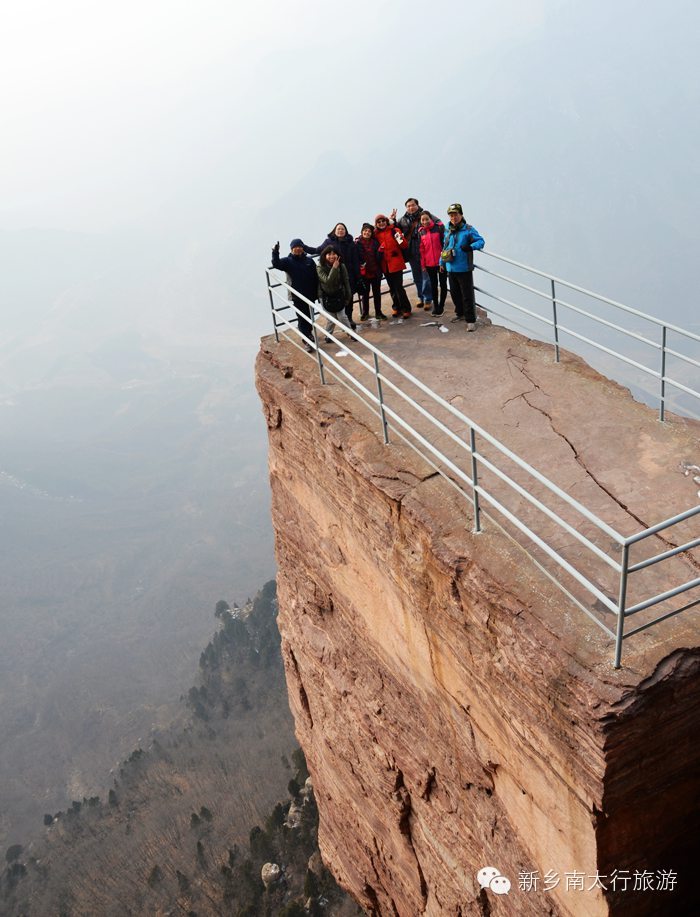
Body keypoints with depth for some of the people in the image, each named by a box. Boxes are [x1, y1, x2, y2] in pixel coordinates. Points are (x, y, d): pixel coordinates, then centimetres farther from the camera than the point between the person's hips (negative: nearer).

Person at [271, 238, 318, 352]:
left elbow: (316, 278, 4)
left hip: (310, 295, 3)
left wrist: (317, 293, 3)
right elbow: (276, 264, -22)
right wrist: (275, 252, -38)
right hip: (297, 296, -3)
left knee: (310, 316, 18)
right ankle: (307, 341, 4)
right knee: (302, 319, -1)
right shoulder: (288, 261, -4)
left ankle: (309, 332, 42)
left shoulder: (309, 260, 2)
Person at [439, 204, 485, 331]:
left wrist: (471, 246, -30)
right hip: (451, 268, 6)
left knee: (467, 295, -5)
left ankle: (471, 320, -1)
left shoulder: (468, 229, -9)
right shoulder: (447, 231, 10)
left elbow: (481, 241, -11)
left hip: (464, 269, -6)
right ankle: (460, 314, 35)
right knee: (454, 293, 17)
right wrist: (442, 262, 20)